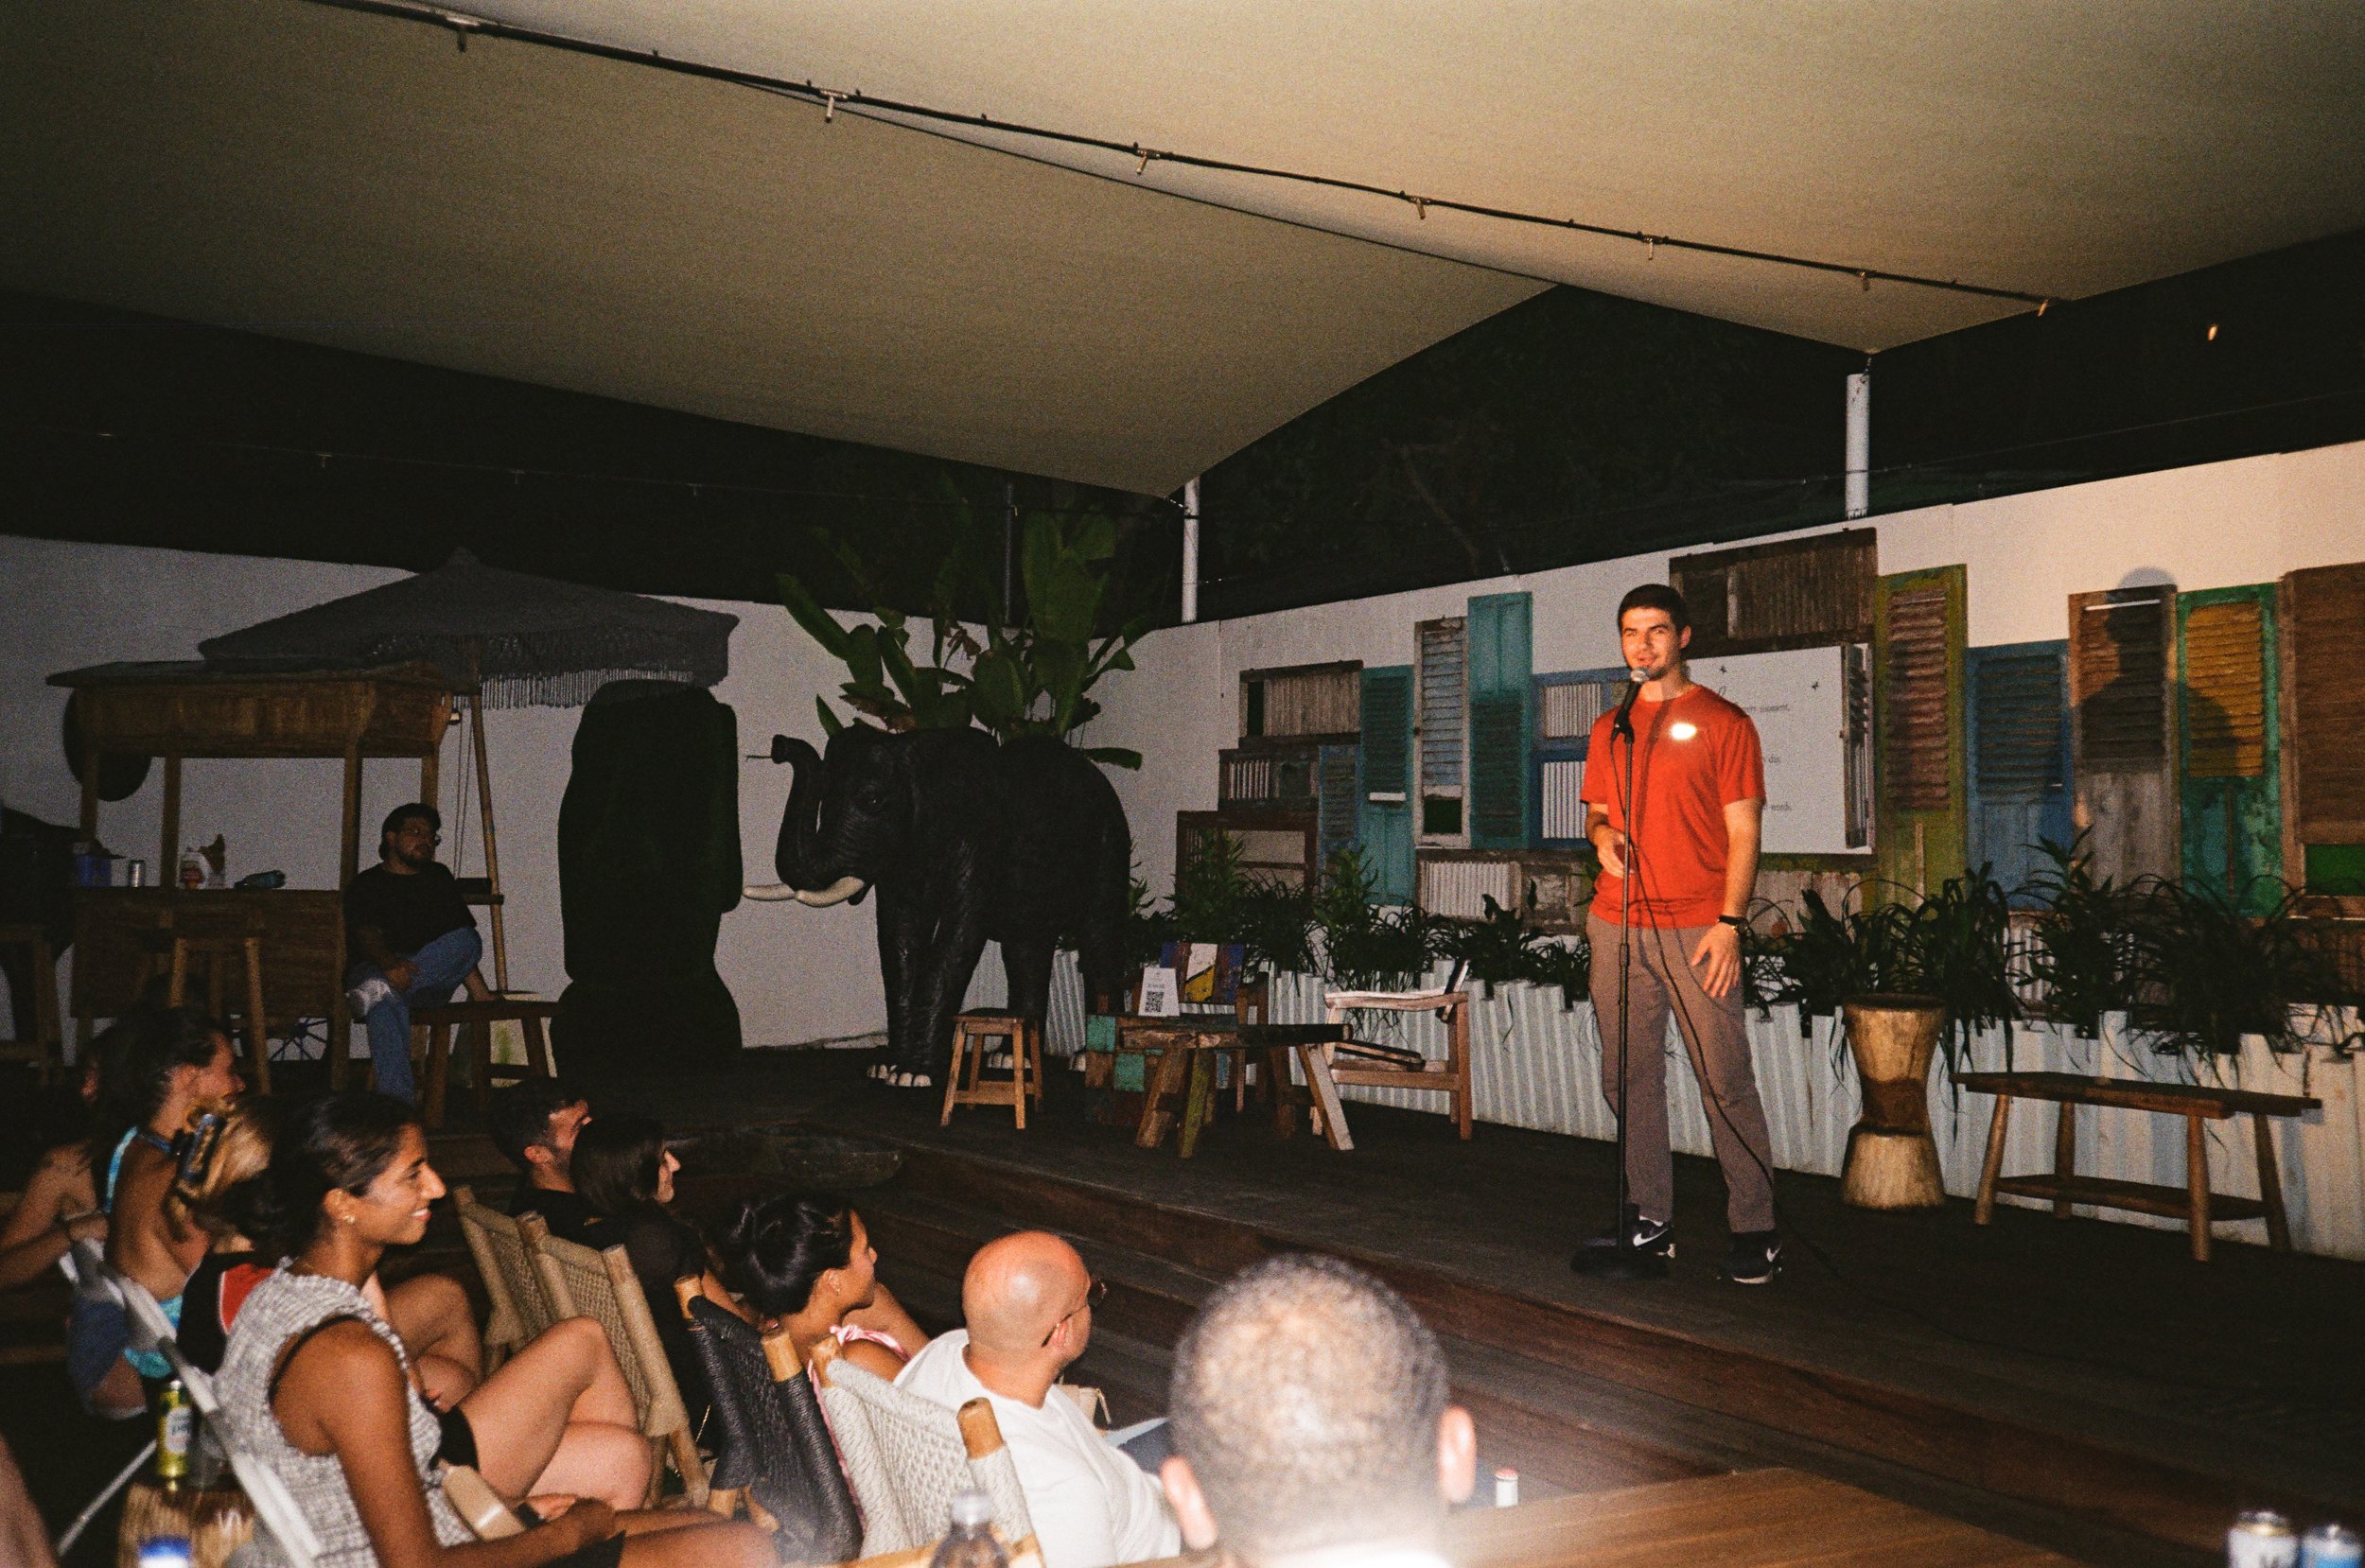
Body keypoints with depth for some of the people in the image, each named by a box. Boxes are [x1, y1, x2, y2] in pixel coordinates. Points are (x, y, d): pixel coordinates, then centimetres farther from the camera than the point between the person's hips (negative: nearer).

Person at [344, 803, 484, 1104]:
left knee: (468, 941, -29)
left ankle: (380, 988, -46)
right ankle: (397, 1101, -50)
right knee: (387, 1003, -40)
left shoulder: (438, 877, 24)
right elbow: (368, 935, -8)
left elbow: (464, 946, 20)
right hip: (375, 969, -3)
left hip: (432, 979, 3)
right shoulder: (365, 885, 12)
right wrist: (389, 963, -33)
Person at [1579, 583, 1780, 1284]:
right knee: (1628, 1077, 6)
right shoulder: (1609, 729, 17)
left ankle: (1755, 1230, 2)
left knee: (1725, 1082, -5)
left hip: (1697, 928, -5)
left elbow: (1742, 832, -2)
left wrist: (1729, 923, -11)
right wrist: (1602, 833, -1)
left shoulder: (1723, 722, 2)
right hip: (1617, 923, 5)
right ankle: (1650, 1219, 15)